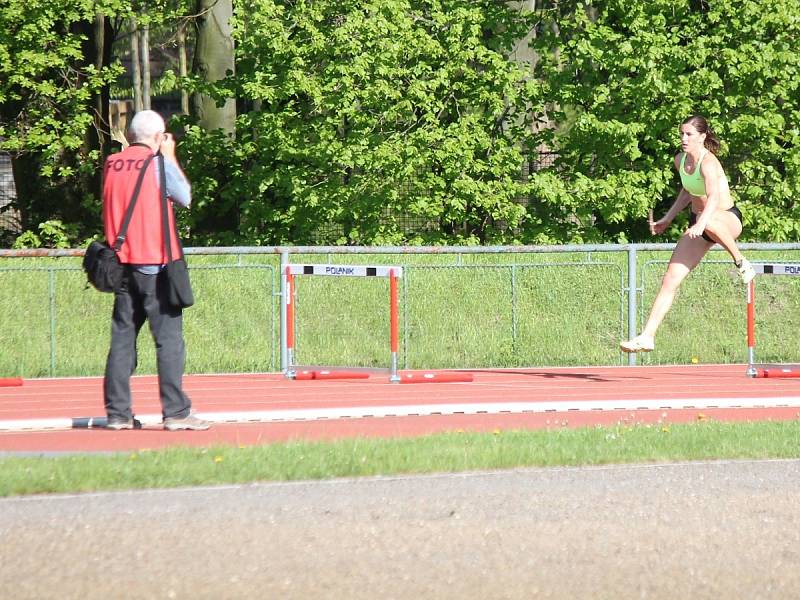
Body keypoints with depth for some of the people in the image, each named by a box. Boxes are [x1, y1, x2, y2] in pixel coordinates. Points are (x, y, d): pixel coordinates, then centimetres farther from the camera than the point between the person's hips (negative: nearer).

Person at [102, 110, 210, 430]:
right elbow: (185, 198, 4)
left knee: (122, 338, 8)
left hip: (122, 264, 5)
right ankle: (176, 412, -8)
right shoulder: (160, 164, -9)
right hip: (155, 264, -5)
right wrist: (171, 157, 11)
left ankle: (117, 413, 5)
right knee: (169, 339, -4)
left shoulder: (111, 163, 6)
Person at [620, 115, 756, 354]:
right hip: (698, 224, 7)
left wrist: (700, 224, -57)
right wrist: (667, 220, 20)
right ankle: (647, 336, -3)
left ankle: (741, 262, -22)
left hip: (727, 219, -7)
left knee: (709, 221, -45)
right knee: (670, 280, -5)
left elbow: (714, 196, -40)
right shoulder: (680, 161, 2)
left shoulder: (708, 163, -23)